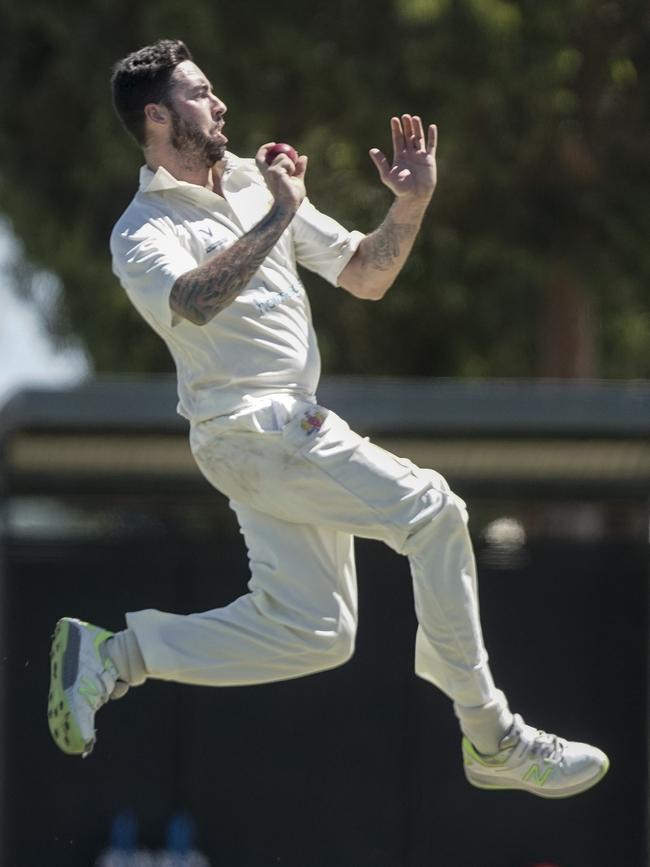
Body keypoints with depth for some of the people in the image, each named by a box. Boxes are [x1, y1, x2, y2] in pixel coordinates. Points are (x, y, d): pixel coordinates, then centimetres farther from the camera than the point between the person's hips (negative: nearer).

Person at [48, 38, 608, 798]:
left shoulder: (253, 184, 14)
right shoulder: (143, 233, -9)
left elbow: (365, 278, 16)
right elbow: (195, 302, -32)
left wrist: (411, 205, 0)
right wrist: (277, 217, -28)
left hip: (291, 429, 9)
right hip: (248, 429, -9)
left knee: (309, 632, 8)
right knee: (430, 510, -16)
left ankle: (112, 656, 12)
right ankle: (491, 741, -10)